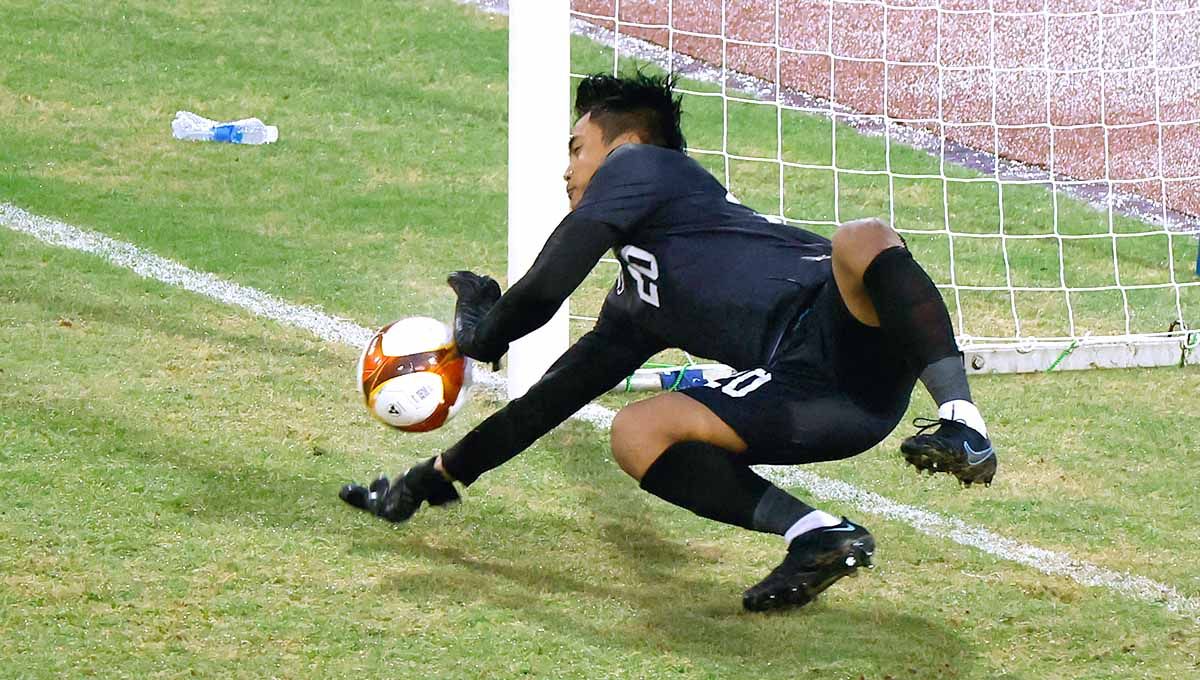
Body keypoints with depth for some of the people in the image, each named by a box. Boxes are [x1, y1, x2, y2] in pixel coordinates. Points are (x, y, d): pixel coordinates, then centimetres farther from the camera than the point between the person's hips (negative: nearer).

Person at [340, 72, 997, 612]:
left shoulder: (637, 165, 8)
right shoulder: (636, 304, 29)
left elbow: (542, 291, 0)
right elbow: (551, 397, 35)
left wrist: (481, 333, 20)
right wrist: (440, 474, 39)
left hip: (853, 343, -8)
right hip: (806, 393, 8)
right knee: (635, 432, -4)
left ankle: (963, 426, -44)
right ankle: (821, 538, -20)